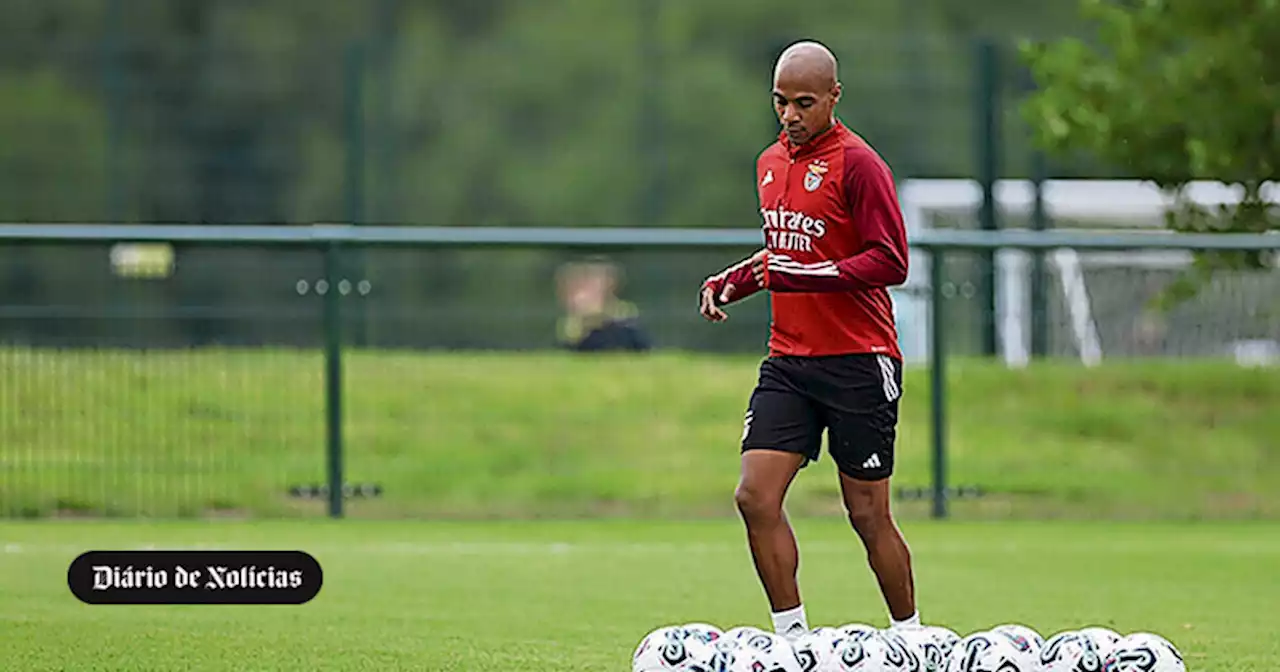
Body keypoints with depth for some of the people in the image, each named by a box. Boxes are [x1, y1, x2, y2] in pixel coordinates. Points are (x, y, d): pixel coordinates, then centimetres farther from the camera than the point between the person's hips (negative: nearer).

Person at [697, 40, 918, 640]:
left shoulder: (856, 163, -11)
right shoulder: (770, 163, 13)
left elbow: (890, 263, -16)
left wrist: (799, 276, -22)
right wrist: (732, 282, 12)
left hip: (858, 364, -7)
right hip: (788, 359, 7)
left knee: (867, 514, 0)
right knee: (755, 496, -7)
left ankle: (909, 637, 18)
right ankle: (792, 640, 0)